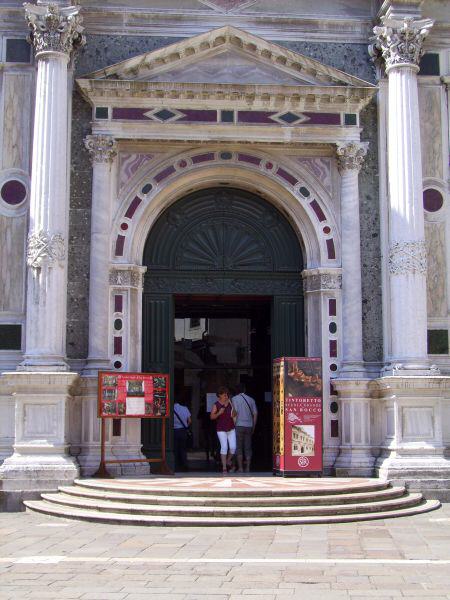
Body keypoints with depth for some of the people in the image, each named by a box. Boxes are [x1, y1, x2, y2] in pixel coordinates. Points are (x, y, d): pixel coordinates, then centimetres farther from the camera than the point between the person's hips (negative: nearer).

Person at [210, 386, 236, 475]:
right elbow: (211, 417, -8)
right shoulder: (216, 405, -5)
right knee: (224, 447, -10)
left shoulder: (230, 403, 5)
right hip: (221, 430, -3)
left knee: (233, 447, -4)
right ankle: (224, 468, -4)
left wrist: (234, 414, -5)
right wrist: (219, 413, -23)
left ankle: (228, 461, 25)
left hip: (231, 429, 4)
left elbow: (234, 414, 17)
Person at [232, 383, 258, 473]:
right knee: (248, 448, 7)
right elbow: (255, 414, 9)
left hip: (239, 425, -4)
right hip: (249, 426, 4)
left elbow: (235, 413, -10)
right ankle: (248, 468, 5)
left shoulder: (234, 399, -1)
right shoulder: (251, 399, 10)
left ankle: (240, 468, -3)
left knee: (239, 448, 1)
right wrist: (253, 427, 15)